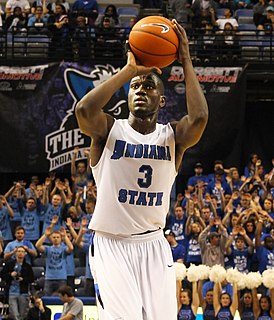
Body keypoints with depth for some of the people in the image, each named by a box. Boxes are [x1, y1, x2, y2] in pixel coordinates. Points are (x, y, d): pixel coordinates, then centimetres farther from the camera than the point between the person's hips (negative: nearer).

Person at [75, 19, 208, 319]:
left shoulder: (173, 136, 2)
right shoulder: (109, 130, -2)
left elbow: (199, 117, -21)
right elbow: (84, 109, -26)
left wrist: (186, 63, -15)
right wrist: (129, 69, -21)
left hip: (153, 244, 3)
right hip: (111, 245, -2)